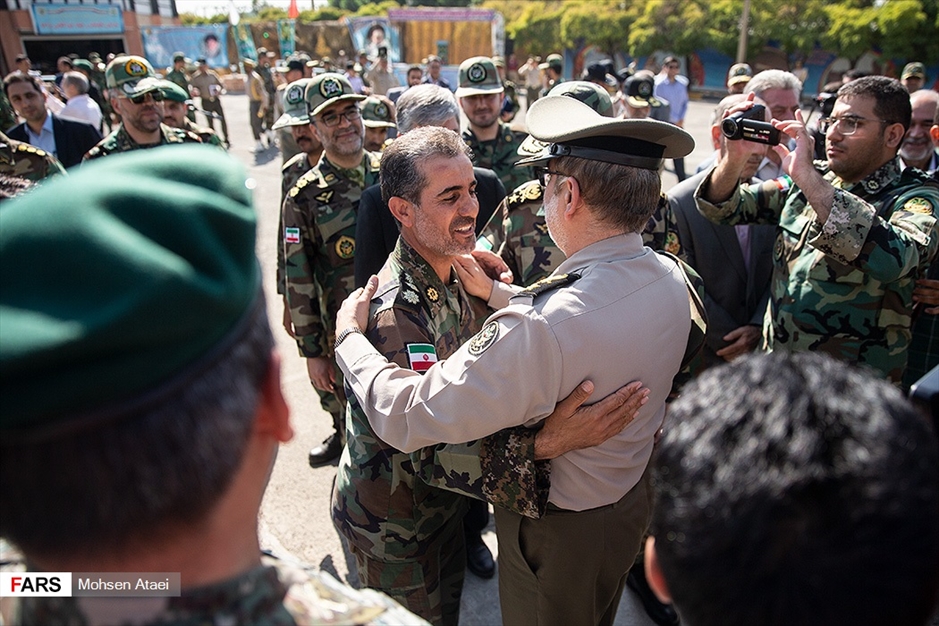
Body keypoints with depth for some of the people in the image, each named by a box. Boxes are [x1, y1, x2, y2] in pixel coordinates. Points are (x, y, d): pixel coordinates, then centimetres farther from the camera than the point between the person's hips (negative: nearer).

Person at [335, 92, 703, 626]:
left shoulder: (539, 329, -42)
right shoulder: (674, 278, -15)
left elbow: (406, 417, -33)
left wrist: (349, 336, -17)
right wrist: (499, 294, 6)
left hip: (558, 533, -6)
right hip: (636, 497, 6)